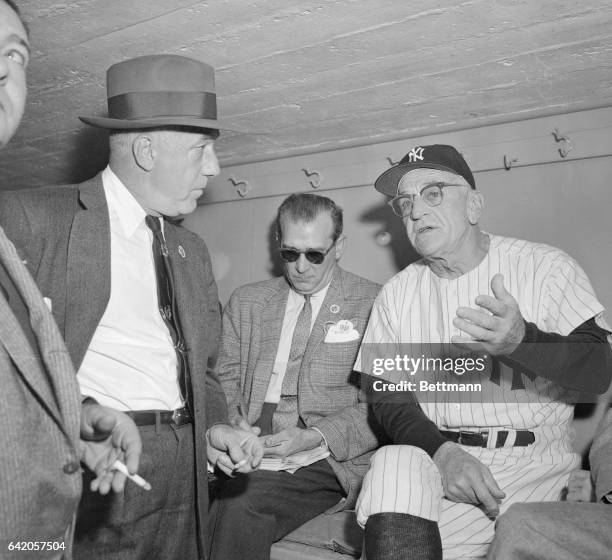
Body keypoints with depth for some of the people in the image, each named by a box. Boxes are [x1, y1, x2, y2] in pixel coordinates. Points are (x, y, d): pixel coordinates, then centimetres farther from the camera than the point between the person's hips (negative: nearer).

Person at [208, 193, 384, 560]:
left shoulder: (373, 305, 1)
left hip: (328, 456, -3)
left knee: (242, 499, -31)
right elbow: (225, 377, 15)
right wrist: (233, 424, -7)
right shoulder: (246, 302, 16)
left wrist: (314, 437, -16)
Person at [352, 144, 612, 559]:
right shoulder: (397, 294, 8)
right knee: (393, 464, -29)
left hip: (534, 462, -1)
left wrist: (522, 340, -30)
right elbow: (387, 396, 5)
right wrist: (442, 451, -15)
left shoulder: (546, 267, -2)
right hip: (438, 456, 2)